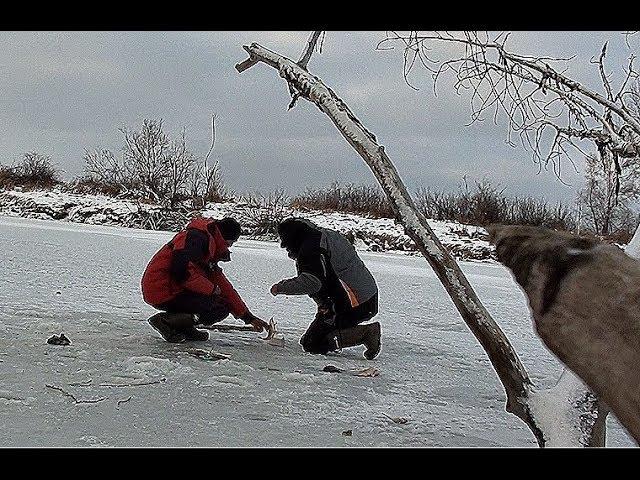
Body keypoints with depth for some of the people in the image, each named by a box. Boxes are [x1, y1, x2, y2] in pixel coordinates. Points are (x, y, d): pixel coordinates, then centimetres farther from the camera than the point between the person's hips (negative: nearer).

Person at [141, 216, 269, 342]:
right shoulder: (196, 237, -11)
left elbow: (224, 286, 20)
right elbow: (182, 271, -26)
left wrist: (249, 317, 17)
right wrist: (212, 289, -12)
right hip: (164, 293, -10)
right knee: (221, 309, -11)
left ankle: (184, 328, 6)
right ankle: (167, 321, -13)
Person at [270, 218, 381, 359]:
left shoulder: (310, 248, -13)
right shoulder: (329, 235, 18)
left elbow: (311, 282, -26)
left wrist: (282, 287, -14)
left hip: (350, 307, -10)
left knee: (311, 344, -3)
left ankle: (365, 333, -12)